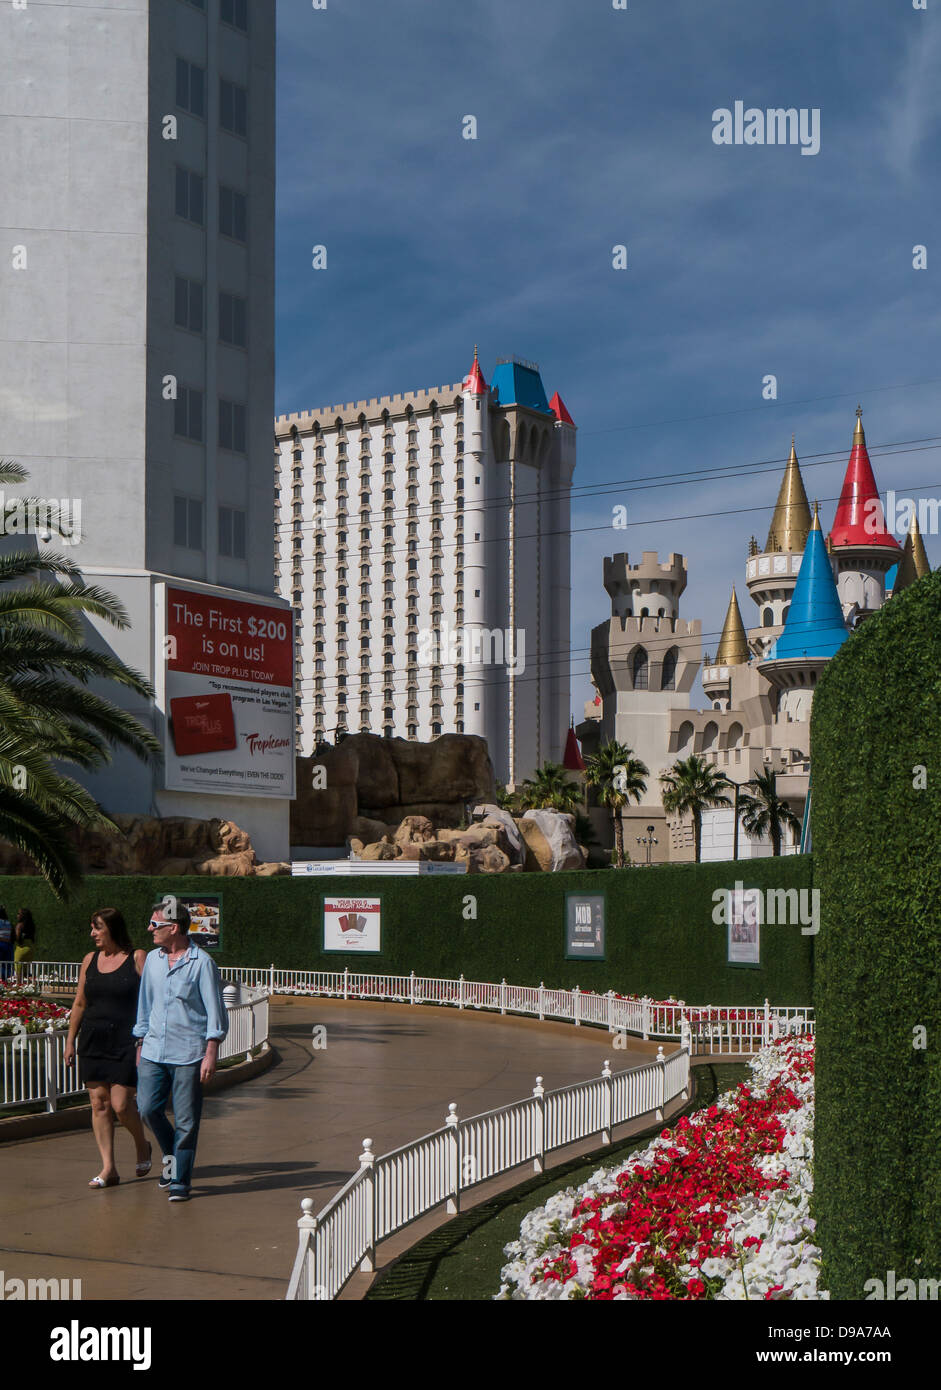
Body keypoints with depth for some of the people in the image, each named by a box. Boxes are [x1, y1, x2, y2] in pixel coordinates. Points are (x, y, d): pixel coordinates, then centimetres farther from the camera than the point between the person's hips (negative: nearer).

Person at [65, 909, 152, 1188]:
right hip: (93, 1041, 5)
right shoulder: (90, 960, 10)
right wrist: (70, 1041, 12)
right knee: (98, 1102, 1)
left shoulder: (137, 958, -3)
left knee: (121, 1103, -9)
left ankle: (142, 1145, 20)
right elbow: (79, 1004, 15)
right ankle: (108, 1168, 5)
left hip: (126, 1041, -5)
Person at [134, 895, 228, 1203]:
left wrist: (211, 1054, -12)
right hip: (154, 1051, 5)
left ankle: (179, 1181, 7)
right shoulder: (152, 960, 11)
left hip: (188, 1054, -5)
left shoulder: (202, 963, -7)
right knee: (148, 1107, -5)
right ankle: (172, 1155, 21)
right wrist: (141, 1045, 18)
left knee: (186, 1120, -2)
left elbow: (215, 1012, -6)